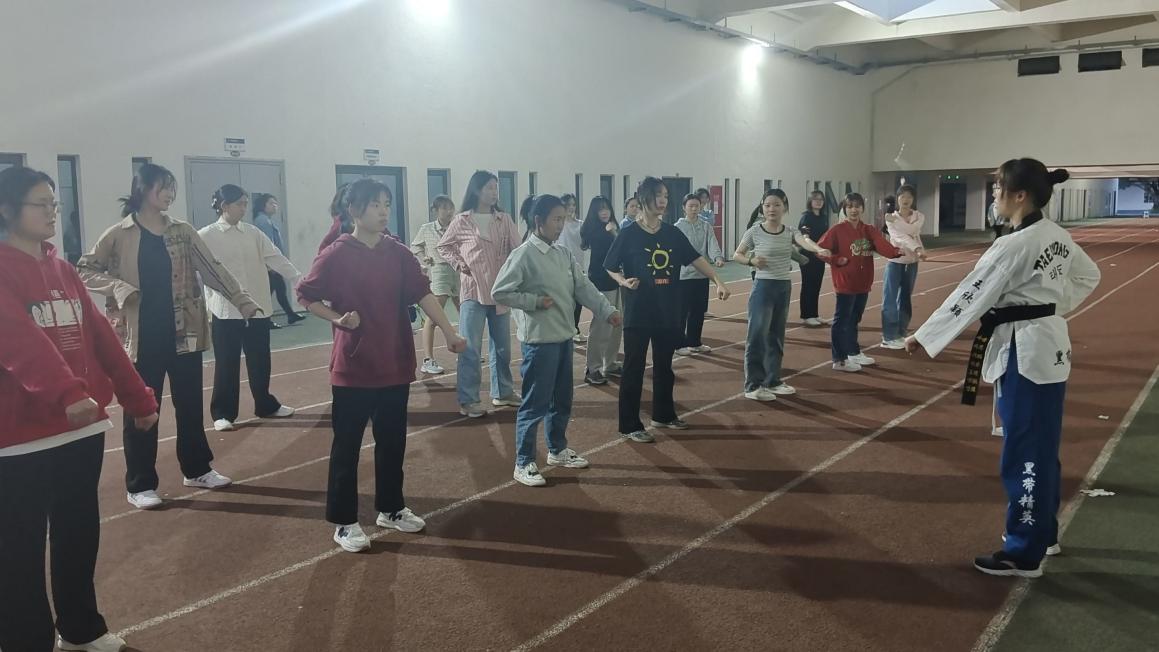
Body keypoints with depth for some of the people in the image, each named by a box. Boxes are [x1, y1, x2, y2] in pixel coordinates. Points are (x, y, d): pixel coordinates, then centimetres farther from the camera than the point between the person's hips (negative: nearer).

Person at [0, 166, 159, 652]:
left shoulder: (62, 270, 12)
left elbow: (101, 336, 12)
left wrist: (137, 398, 11)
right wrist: (67, 392, -42)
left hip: (84, 425, 7)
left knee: (80, 534, 17)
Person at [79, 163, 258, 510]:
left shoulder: (182, 232, 4)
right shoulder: (118, 235, -4)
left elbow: (213, 270, 0)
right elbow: (84, 270, 0)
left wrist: (245, 302, -8)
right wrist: (117, 287, -17)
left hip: (183, 332, 3)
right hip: (142, 337, -3)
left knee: (190, 404, 13)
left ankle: (197, 469, 29)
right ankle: (140, 485, 17)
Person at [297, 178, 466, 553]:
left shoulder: (398, 254, 3)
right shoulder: (336, 255, -8)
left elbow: (422, 293, -5)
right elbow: (305, 296, -1)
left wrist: (449, 332, -15)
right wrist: (338, 319, -15)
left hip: (395, 364, 5)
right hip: (353, 367, -4)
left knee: (392, 441, 15)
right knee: (347, 445, 5)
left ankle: (391, 509, 30)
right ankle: (344, 522, 14)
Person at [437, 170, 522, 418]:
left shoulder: (504, 220, 4)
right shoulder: (461, 221, -2)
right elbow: (443, 246, 9)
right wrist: (459, 264, -5)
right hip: (473, 291, -3)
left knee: (502, 346, 13)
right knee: (470, 349, -3)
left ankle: (502, 392, 27)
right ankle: (468, 400, 4)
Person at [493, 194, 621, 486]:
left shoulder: (564, 255, 10)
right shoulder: (523, 255, -13)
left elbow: (584, 287, 7)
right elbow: (500, 292, -13)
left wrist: (607, 311, -5)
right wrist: (535, 301, -17)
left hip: (564, 337, 8)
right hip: (539, 340, -8)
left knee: (562, 399, 18)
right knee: (535, 403, -3)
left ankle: (557, 450, 35)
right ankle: (524, 463, 7)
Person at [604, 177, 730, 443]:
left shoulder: (672, 233, 5)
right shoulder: (629, 234, -8)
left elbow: (695, 258, 3)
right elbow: (611, 268, -1)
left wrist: (718, 281, -7)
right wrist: (624, 282, -20)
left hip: (668, 311, 5)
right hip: (638, 311, -5)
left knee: (664, 366, 17)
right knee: (634, 368, 1)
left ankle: (663, 414, 33)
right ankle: (629, 425, 8)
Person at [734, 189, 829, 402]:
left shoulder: (790, 232, 1)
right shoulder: (754, 232, -7)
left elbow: (805, 242, -20)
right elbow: (737, 255, 4)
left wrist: (819, 250, -42)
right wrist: (751, 261, -17)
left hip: (784, 288, 4)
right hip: (763, 287, -4)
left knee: (776, 336, 13)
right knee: (757, 336, -6)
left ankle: (773, 380, 23)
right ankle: (753, 385, -1)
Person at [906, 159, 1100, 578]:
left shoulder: (1014, 246, -21)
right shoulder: (1058, 237, 7)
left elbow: (971, 296, -18)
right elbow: (1089, 276, 22)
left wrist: (926, 336, -10)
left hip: (1025, 352, -10)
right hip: (1052, 346, 10)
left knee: (1024, 454, -1)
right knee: (1042, 448, 20)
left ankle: (1024, 553, 8)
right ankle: (1042, 533, 33)